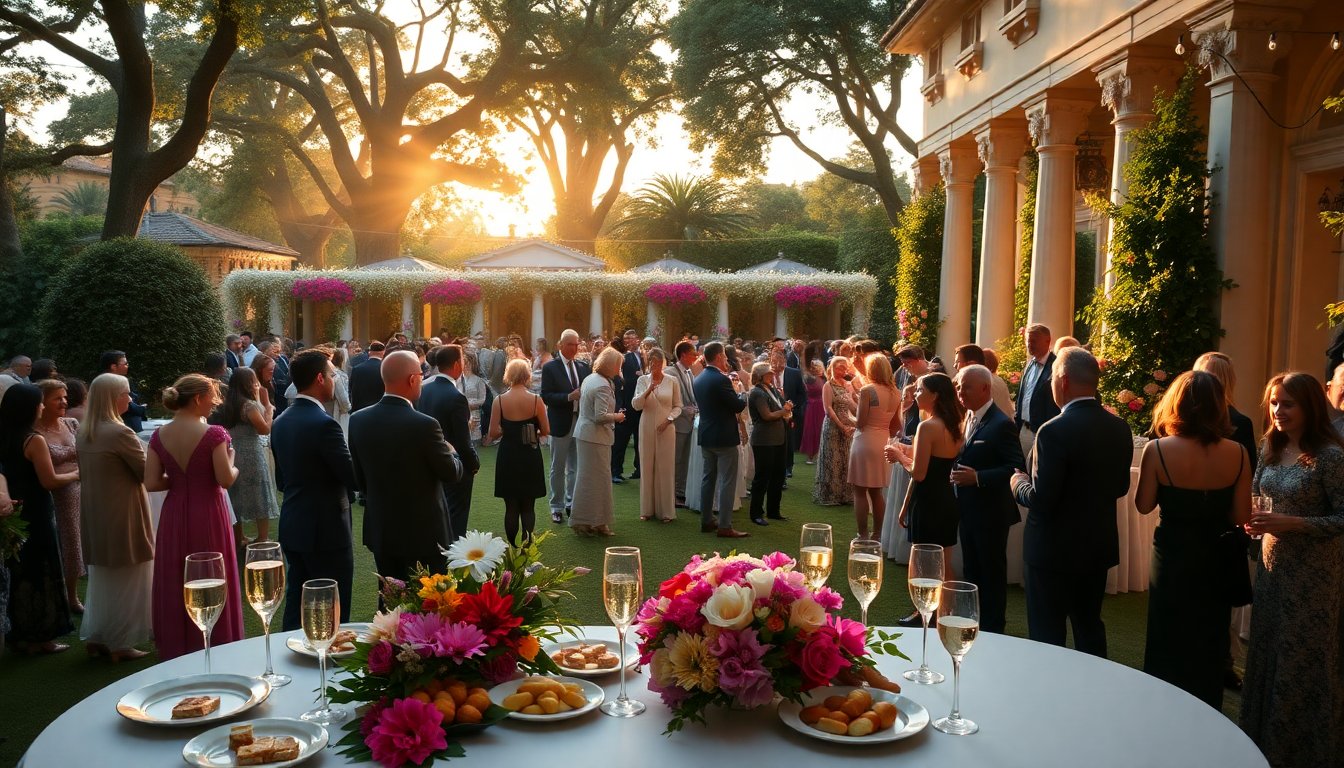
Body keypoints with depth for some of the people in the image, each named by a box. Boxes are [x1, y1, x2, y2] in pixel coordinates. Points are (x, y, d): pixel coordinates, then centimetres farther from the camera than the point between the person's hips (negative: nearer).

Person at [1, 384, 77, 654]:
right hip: (36, 515, -7)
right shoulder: (34, 440, -18)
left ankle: (22, 634, 26)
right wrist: (75, 474, -1)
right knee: (42, 574, 4)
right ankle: (41, 636, 11)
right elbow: (49, 481, -17)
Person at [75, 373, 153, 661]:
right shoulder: (120, 433, -21)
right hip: (122, 515, -8)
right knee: (126, 580, 4)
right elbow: (147, 473, -14)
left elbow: (85, 473, 15)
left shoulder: (84, 432, 5)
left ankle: (96, 638, 27)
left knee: (101, 577, 19)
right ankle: (120, 644, 11)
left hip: (94, 514, 8)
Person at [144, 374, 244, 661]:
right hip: (208, 517, -4)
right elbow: (226, 479, -16)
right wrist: (232, 462, 4)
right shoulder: (213, 434, -16)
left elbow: (151, 483, -2)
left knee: (175, 588, 16)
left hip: (174, 517, 5)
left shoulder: (159, 436, -1)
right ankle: (215, 646, 20)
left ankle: (177, 652, 28)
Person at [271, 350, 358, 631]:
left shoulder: (280, 421, 7)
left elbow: (284, 474, 14)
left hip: (292, 527, 9)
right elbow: (353, 478, -18)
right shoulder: (324, 424, -21)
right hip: (326, 530, -9)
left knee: (296, 603, 18)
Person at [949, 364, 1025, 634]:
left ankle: (992, 629, 20)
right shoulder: (967, 419, 7)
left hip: (990, 513, -8)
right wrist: (958, 473, 0)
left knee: (992, 573, 7)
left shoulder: (1001, 424, -18)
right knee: (972, 571, 19)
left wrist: (978, 477, -28)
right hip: (968, 511, 8)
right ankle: (974, 623, 32)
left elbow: (1017, 468, -22)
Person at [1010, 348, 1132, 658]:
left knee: (1047, 638, 5)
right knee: (1090, 627, 22)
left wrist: (1019, 483, -3)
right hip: (1099, 547, 7)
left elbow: (1041, 500, -23)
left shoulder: (1055, 431, -23)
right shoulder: (1119, 428, -1)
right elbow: (1120, 487, 10)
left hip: (1053, 550, -7)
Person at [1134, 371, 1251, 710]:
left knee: (1169, 644, 18)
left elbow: (1144, 505, -10)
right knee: (1208, 644, 22)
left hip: (1173, 558, -2)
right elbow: (1241, 516, -9)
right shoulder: (1236, 453, -14)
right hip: (1217, 559, 2)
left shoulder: (1158, 450, -20)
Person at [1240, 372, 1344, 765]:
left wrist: (1291, 523, -25)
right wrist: (1253, 518, -6)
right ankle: (1267, 737, 31)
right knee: (1267, 653, 15)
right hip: (1272, 565, 6)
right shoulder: (1271, 448, 5)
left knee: (1303, 660, 7)